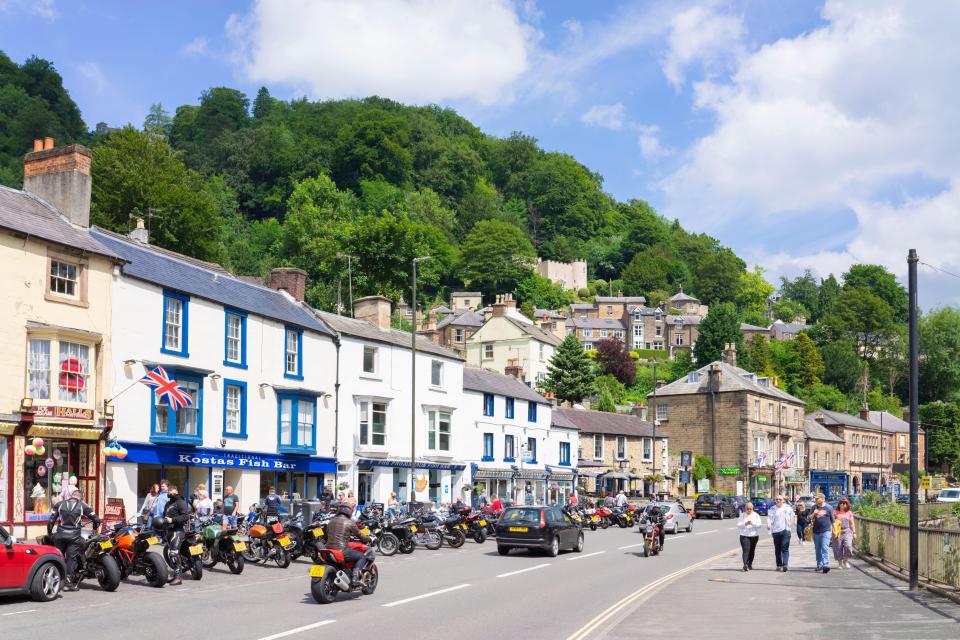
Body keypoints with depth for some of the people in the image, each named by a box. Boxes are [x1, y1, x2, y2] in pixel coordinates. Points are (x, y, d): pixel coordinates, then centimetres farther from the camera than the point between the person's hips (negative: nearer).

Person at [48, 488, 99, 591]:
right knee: (71, 558, 0)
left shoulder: (59, 504, 10)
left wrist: (49, 533, 18)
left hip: (60, 535, 2)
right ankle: (68, 582, -3)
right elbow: (96, 520, 6)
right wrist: (94, 529, 25)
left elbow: (51, 520, 6)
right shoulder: (83, 506, 4)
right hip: (74, 536, -2)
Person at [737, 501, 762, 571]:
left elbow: (759, 525, -2)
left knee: (752, 551, 8)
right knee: (746, 550, -15)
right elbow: (738, 525, -1)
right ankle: (745, 565, -24)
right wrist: (745, 524, -19)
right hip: (744, 536, -2)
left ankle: (750, 564, 22)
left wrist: (753, 523, -20)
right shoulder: (742, 515, 5)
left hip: (754, 536, 2)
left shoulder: (756, 515, 7)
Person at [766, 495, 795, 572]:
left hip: (785, 530, -2)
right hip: (775, 530, 2)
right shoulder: (772, 509, 9)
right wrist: (768, 524, -19)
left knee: (785, 548, -13)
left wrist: (791, 525, 4)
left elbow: (792, 516, 16)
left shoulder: (788, 507, 8)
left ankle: (785, 564, -20)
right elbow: (769, 517, 0)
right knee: (777, 549, 7)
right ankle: (779, 565, 14)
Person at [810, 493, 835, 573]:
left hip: (826, 531, -4)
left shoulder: (829, 508, 2)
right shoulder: (814, 507, 11)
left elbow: (832, 520, 7)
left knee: (825, 548, -14)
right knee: (818, 549, 10)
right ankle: (819, 565, 20)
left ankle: (826, 565, -20)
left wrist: (834, 531, 5)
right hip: (816, 531, 4)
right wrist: (813, 514, -8)